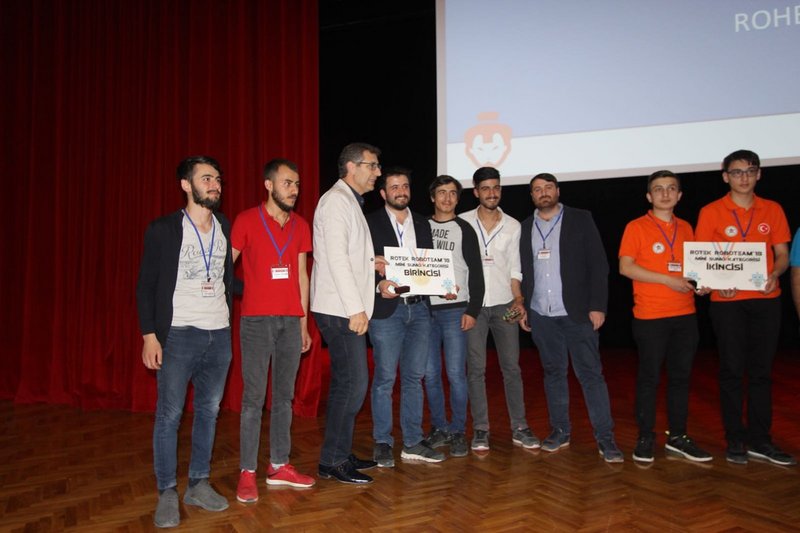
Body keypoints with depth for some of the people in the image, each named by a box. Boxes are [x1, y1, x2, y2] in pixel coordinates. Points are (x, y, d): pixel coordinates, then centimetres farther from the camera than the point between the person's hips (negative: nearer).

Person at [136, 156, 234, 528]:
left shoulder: (225, 228, 8)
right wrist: (149, 335, -9)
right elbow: (146, 285, -3)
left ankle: (199, 484, 24)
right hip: (179, 334, -4)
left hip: (220, 333, 4)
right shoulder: (163, 230, -4)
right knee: (169, 415, 2)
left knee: (209, 411, 11)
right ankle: (167, 494, 15)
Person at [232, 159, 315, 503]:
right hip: (256, 319, -4)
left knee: (285, 396, 9)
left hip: (291, 320, 5)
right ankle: (247, 472, 9)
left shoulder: (300, 226, 11)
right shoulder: (247, 221, -2)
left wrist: (304, 323, 13)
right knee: (254, 397, -2)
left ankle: (279, 466, 20)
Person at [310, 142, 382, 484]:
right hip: (339, 310, -10)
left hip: (346, 309, 10)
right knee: (353, 382, -8)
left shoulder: (350, 202, 20)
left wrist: (372, 262, 10)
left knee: (346, 382, 14)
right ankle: (332, 462, 3)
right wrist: (356, 308, -21)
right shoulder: (337, 200, -10)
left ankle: (340, 454, 24)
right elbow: (336, 258, -19)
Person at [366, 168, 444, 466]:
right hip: (387, 309, -5)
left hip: (418, 308, 5)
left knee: (414, 377, 10)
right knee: (384, 378, 1)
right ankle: (382, 444, 14)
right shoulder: (371, 223, 0)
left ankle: (412, 443, 20)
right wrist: (379, 285, -23)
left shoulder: (422, 224, 16)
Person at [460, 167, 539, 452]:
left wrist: (518, 299, -3)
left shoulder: (513, 225, 7)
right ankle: (480, 429, 12)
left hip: (504, 304, 2)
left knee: (512, 367, 4)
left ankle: (519, 428, 14)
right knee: (476, 369, 2)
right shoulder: (462, 222, 2)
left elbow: (514, 268, 8)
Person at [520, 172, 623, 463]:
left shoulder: (580, 219, 1)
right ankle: (560, 430, 21)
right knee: (553, 372, 11)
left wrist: (597, 306, -10)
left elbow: (598, 264, -3)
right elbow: (523, 271, 11)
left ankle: (605, 437, 6)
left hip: (577, 312, -3)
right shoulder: (525, 227, 9)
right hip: (541, 314, 3)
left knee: (591, 374, -1)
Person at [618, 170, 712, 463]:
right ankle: (645, 438, 15)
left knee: (681, 376, 11)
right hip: (650, 316, -5)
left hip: (685, 315, 5)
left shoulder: (685, 228, 13)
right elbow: (625, 267, -11)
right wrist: (666, 279, -17)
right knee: (649, 378, 3)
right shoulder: (636, 227, -4)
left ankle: (677, 437, 24)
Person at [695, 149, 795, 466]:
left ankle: (759, 440, 19)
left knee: (761, 371, 8)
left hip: (766, 299, 3)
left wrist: (775, 274, -12)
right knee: (732, 371, 3)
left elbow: (782, 254, 9)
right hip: (727, 301, -3)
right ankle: (735, 440, 14)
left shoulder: (772, 210, 8)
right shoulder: (711, 212, 0)